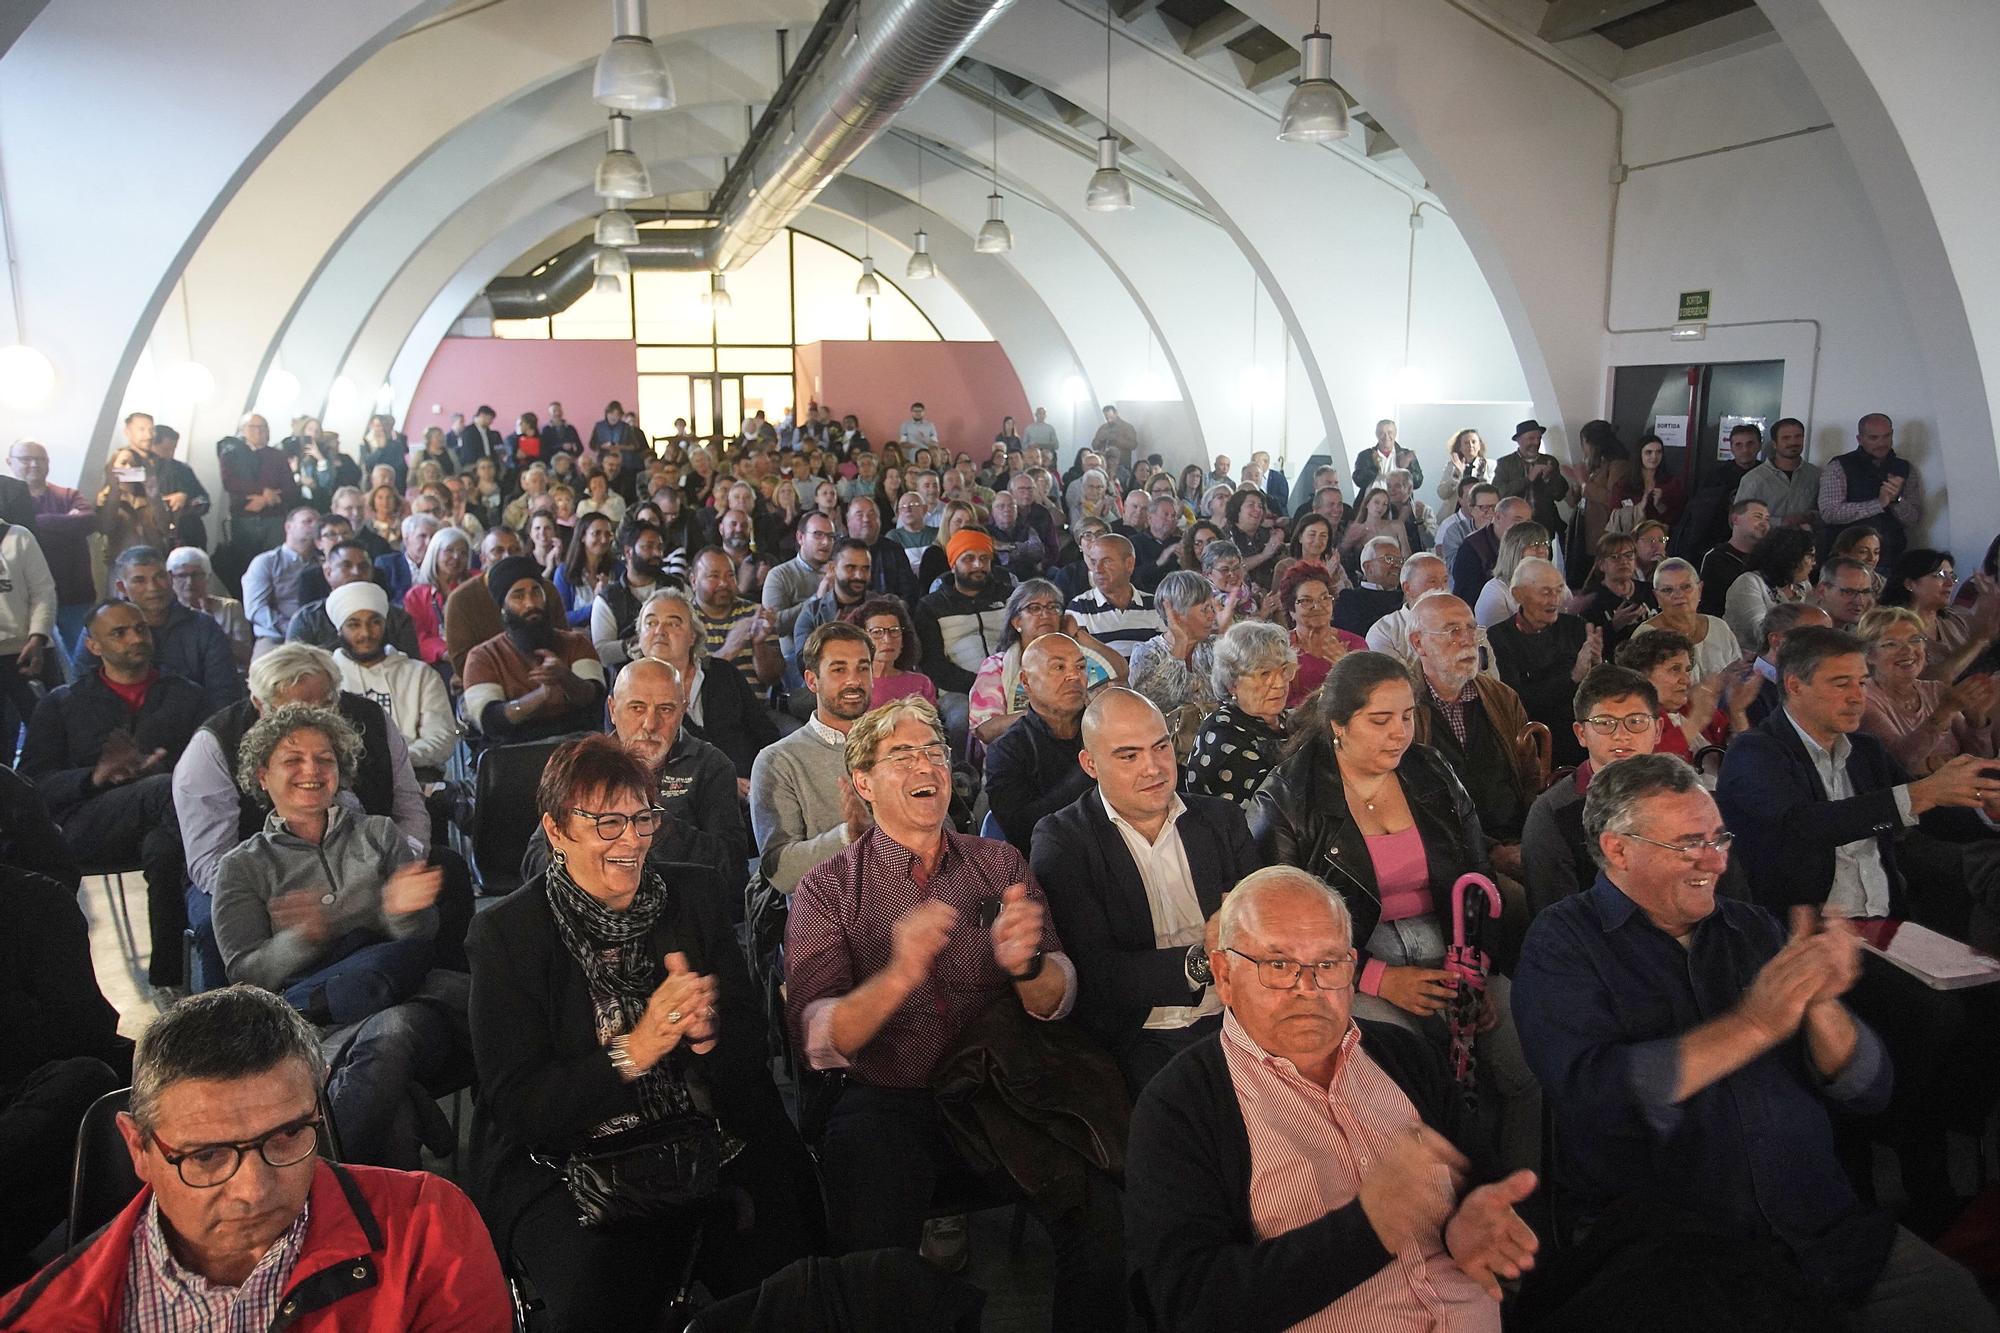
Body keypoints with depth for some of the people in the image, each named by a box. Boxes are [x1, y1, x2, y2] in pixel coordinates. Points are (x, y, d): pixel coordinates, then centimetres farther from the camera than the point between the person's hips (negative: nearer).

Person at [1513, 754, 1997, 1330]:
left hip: (1823, 1226, 4)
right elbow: (1591, 1096, -19)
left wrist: (1820, 1003, -11)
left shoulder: (1753, 929, 11)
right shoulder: (1562, 943, -3)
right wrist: (1753, 1024, -17)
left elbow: (1868, 1089, 9)